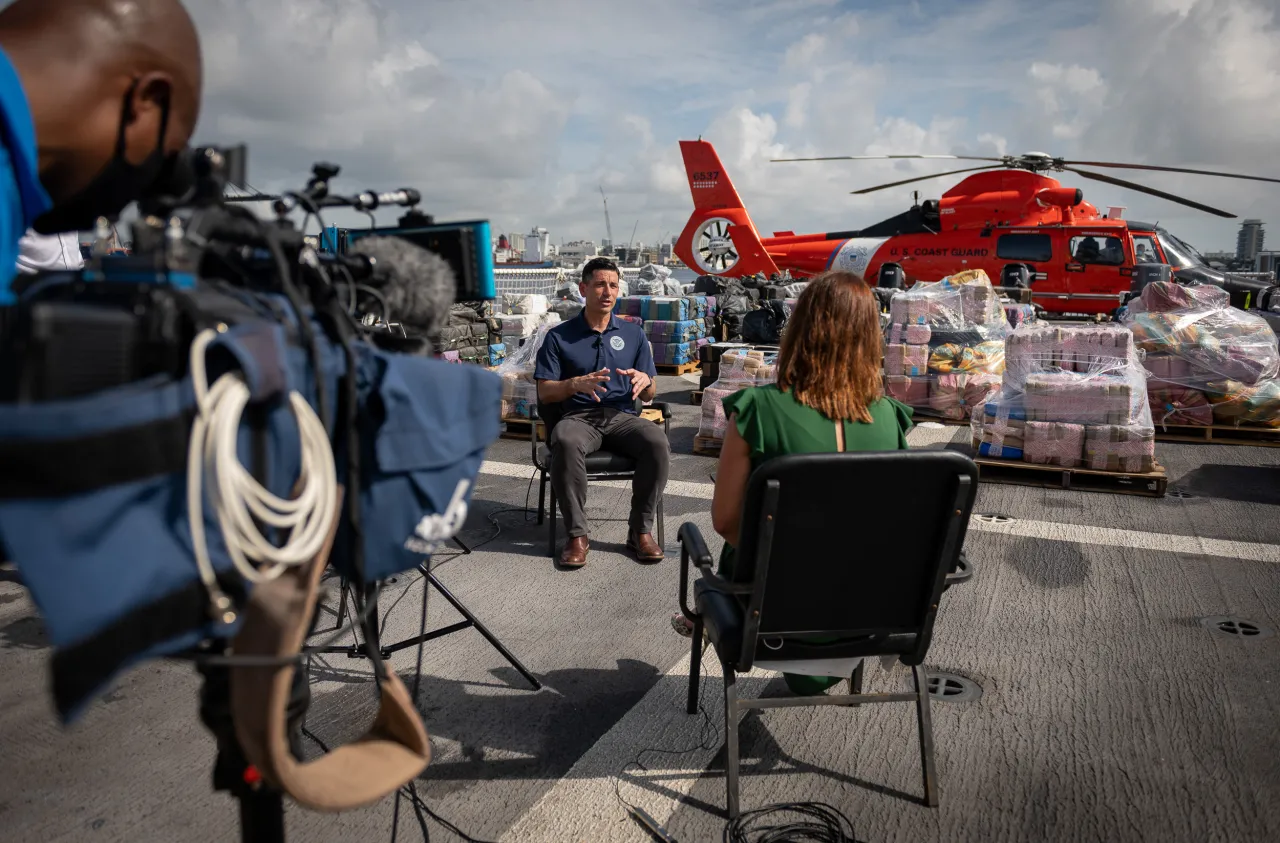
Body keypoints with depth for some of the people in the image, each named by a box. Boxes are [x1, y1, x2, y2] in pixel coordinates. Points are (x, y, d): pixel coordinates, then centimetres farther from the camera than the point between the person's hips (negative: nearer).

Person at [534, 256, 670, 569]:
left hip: (622, 416, 2)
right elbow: (544, 393, 3)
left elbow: (648, 395, 14)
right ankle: (577, 533, -25)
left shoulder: (634, 334, 14)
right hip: (578, 416, -2)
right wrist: (576, 384, -18)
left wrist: (645, 380, -11)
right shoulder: (558, 337, 8)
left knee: (658, 443, -31)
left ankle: (641, 530, -18)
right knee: (565, 443, -38)